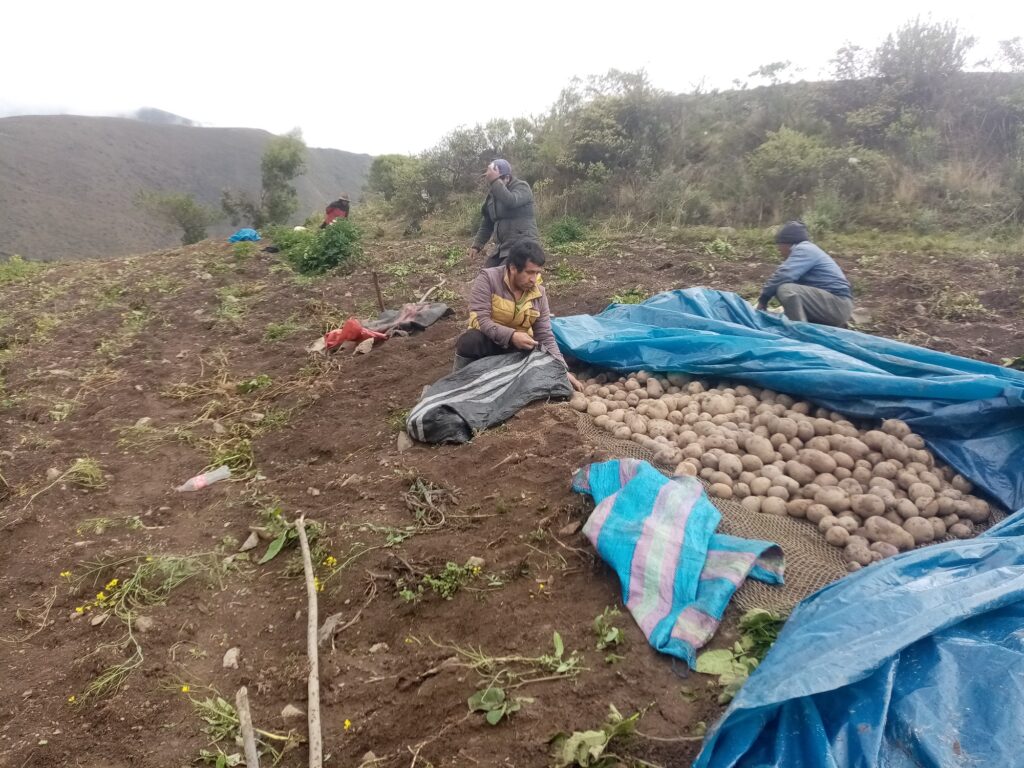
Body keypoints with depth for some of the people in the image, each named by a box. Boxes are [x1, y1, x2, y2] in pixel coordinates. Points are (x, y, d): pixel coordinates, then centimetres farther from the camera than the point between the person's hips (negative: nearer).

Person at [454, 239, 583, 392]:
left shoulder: (539, 293, -3)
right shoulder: (488, 278, -15)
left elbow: (545, 336, -1)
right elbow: (479, 319, -23)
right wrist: (511, 335, -35)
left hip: (517, 348, 4)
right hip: (488, 342, -3)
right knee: (470, 341, -36)